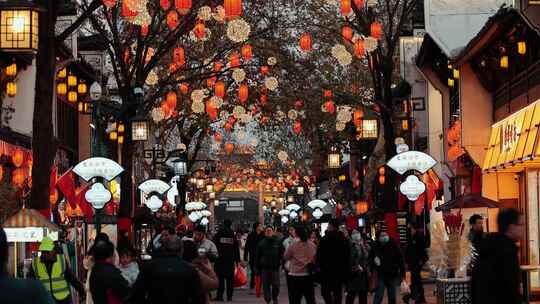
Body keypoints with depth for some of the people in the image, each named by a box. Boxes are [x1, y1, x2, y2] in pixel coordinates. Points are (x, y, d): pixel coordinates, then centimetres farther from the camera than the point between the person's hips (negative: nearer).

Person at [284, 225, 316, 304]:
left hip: (294, 276, -4)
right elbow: (315, 258, 9)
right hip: (308, 275, 4)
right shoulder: (312, 245, -4)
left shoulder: (293, 245, -15)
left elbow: (286, 257, -1)